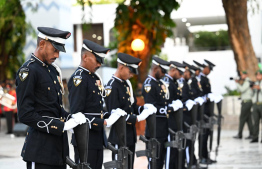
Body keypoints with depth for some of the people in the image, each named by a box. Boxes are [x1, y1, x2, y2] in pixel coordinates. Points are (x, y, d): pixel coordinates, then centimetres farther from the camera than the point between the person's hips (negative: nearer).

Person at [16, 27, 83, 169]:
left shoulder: (53, 69, 16)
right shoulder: (28, 71, -12)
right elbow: (25, 115, -17)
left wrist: (72, 119, 4)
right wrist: (62, 126, -18)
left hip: (59, 145, 8)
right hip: (41, 147, -8)